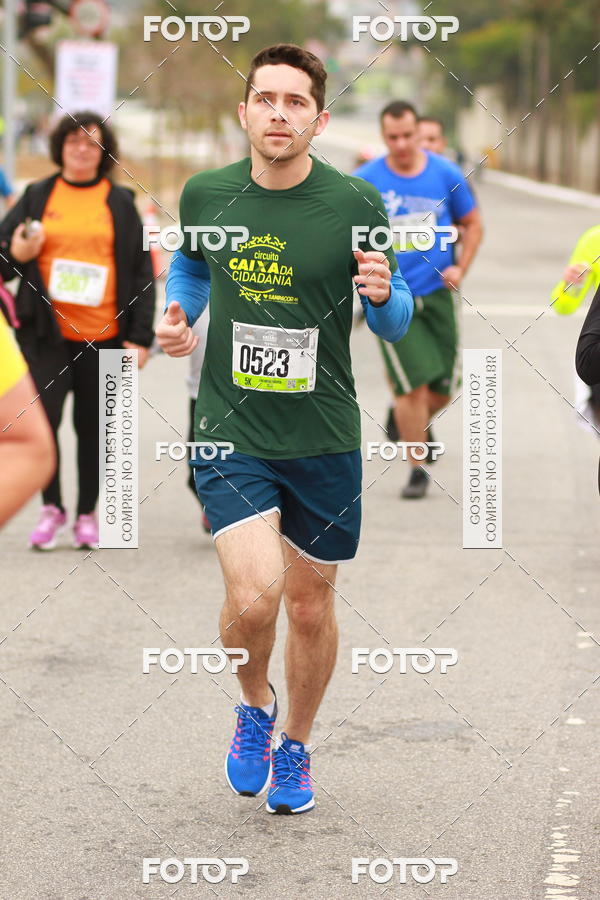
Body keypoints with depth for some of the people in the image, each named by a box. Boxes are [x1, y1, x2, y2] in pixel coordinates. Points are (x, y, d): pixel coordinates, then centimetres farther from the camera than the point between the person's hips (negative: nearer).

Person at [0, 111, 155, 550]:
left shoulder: (120, 203, 9)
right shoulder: (37, 197, 10)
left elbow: (142, 272, 7)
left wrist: (140, 337, -1)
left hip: (105, 333, 0)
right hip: (47, 330, 0)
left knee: (93, 427, 5)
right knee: (43, 416, -12)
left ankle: (87, 514, 17)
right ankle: (51, 508, 2)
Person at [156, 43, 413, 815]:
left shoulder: (355, 205, -8)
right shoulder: (206, 194, -3)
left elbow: (394, 322, 3)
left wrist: (385, 295, -20)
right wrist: (177, 314, 1)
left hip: (324, 440, 0)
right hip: (230, 433, 0)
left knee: (310, 606, 12)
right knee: (252, 594, -18)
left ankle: (294, 748, 37)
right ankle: (254, 704, 15)